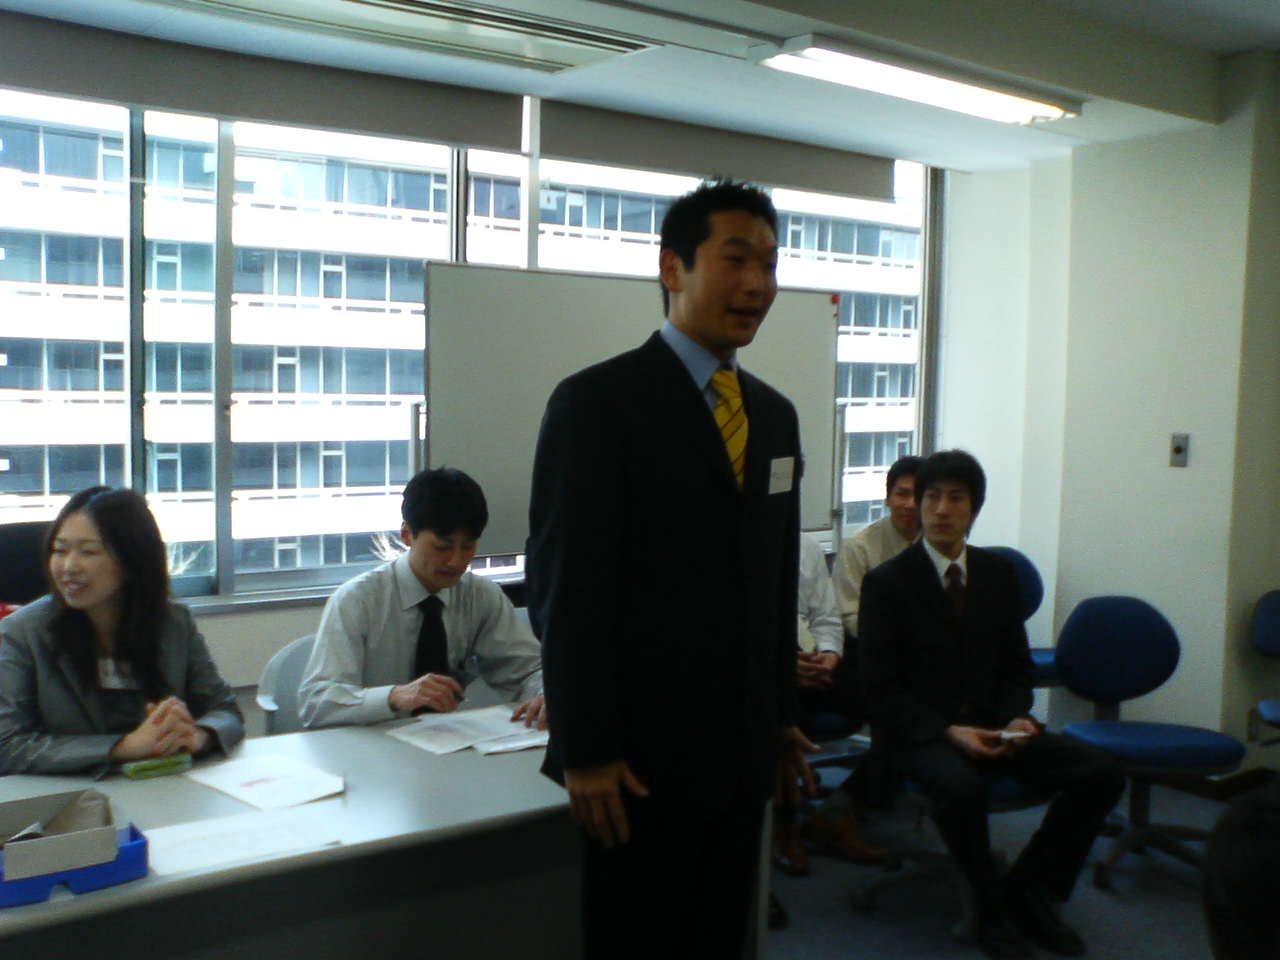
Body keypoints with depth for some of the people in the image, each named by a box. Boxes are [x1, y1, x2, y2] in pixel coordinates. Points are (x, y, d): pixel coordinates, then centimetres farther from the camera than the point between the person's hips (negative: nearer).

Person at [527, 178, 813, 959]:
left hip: (743, 747, 6)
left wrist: (783, 715, 15)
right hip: (643, 752, -6)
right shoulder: (597, 402, -10)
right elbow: (565, 586, -13)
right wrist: (586, 751, -15)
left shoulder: (775, 413, 11)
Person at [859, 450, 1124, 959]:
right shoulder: (886, 582, -8)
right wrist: (948, 732, -22)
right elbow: (882, 690, -10)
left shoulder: (997, 573, 7)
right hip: (917, 730, -5)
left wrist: (1017, 718, -9)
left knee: (1100, 772, -13)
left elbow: (1015, 667, 12)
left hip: (989, 722, 5)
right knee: (960, 783, -38)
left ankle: (1028, 891, 3)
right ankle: (993, 909, -11)